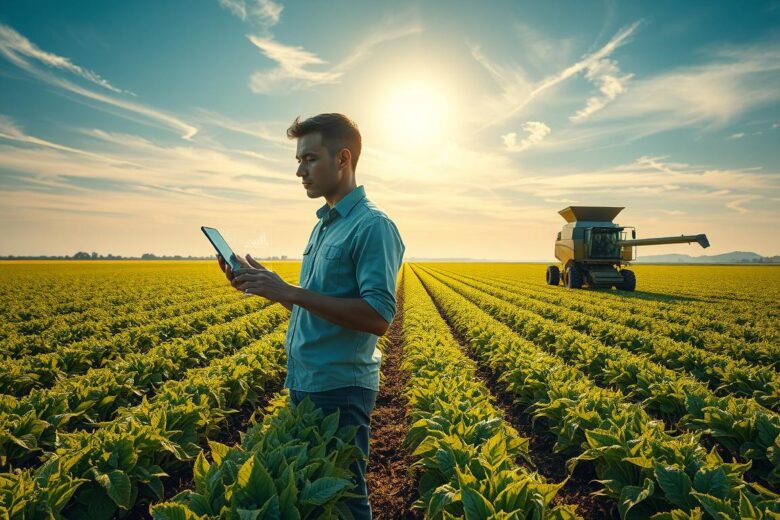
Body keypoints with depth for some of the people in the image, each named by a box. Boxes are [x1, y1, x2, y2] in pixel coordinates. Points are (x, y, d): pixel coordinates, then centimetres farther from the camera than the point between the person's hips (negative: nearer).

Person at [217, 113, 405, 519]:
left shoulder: (373, 225, -15)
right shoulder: (323, 225, 13)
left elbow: (378, 317, -24)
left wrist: (290, 291, -25)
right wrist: (264, 284, 3)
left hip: (341, 390, -9)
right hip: (304, 384, 9)